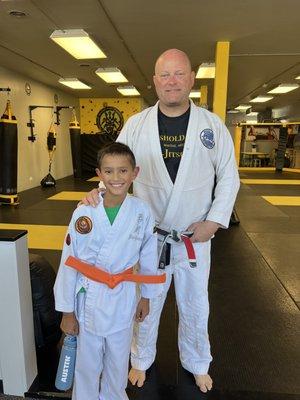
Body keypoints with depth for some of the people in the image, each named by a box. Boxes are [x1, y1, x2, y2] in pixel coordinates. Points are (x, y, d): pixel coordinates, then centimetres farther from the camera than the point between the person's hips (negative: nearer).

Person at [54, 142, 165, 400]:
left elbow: (148, 256, 0)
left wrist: (146, 296, 10)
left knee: (118, 363, 23)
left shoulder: (142, 212, -12)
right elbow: (69, 263, -8)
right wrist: (67, 311, -1)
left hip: (123, 299, 1)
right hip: (89, 298, -1)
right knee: (87, 363, 19)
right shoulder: (84, 213, -15)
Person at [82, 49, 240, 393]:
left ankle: (197, 364, 47)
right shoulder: (135, 125, -3)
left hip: (195, 237, 1)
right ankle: (141, 359, 46)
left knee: (195, 306, 20)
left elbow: (228, 177, 1)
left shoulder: (212, 125, -3)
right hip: (148, 236, 0)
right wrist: (98, 190, -20)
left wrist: (214, 221, -8)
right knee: (145, 304, 18)